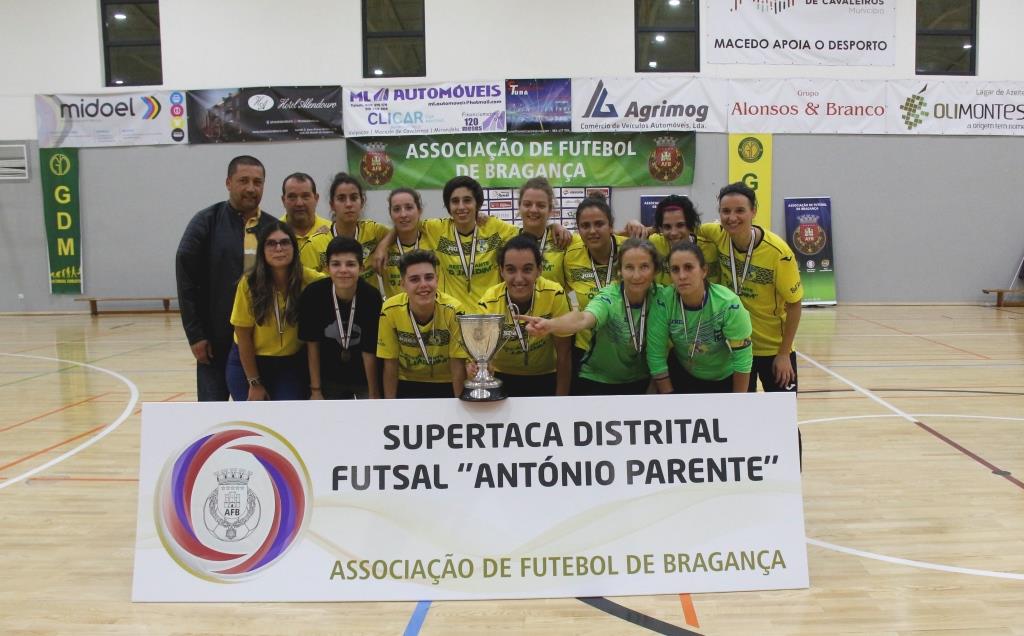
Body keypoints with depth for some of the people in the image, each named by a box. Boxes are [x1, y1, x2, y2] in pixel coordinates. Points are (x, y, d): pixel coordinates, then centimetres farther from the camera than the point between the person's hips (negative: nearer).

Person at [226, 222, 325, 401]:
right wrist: (254, 382, -5)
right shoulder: (249, 283, -19)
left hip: (292, 365, 1)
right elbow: (243, 336, -10)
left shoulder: (309, 280, -18)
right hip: (248, 362, -1)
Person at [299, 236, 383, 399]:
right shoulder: (313, 294, -18)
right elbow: (312, 344, -9)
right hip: (329, 378, 2)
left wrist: (374, 395, -10)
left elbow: (370, 351, -15)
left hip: (367, 377, -1)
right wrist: (315, 390, -5)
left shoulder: (371, 297, -22)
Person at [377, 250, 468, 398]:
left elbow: (457, 365, -11)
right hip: (407, 384, 1)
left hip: (446, 384, 0)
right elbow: (390, 363, -6)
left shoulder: (453, 310, -19)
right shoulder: (390, 310, -16)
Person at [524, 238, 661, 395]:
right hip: (596, 382, -2)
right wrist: (550, 325, -60)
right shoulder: (608, 298, -20)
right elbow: (584, 319, -41)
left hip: (640, 383, 3)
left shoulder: (660, 297, -10)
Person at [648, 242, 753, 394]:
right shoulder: (663, 302, -26)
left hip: (724, 378, -1)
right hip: (681, 374, 1)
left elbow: (742, 357, -20)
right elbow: (656, 356, -18)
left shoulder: (728, 304, -29)